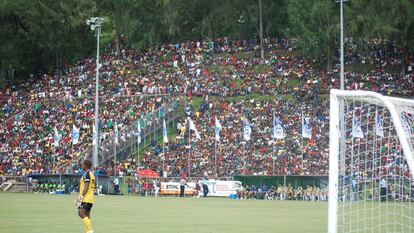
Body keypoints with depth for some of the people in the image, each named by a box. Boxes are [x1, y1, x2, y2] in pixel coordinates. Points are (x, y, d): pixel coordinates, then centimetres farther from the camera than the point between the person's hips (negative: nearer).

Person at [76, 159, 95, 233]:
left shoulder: (86, 174, -11)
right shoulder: (91, 174, 19)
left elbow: (86, 186, -19)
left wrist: (81, 196, -22)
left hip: (85, 198, -10)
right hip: (90, 199, 10)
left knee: (81, 213, -14)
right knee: (87, 215, 9)